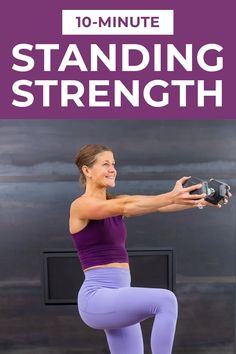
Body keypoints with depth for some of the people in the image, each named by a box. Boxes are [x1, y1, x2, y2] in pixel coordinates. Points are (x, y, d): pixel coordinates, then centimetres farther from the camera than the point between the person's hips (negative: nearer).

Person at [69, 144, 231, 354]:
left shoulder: (113, 203, 17)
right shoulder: (81, 205, -7)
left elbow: (157, 205, 2)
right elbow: (126, 207, -26)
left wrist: (198, 200, -14)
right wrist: (171, 197, -38)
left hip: (117, 299, 9)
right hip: (96, 299, -9)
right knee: (165, 300, -30)